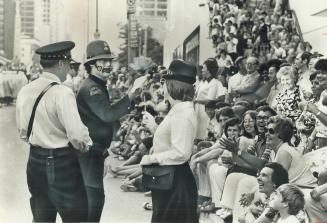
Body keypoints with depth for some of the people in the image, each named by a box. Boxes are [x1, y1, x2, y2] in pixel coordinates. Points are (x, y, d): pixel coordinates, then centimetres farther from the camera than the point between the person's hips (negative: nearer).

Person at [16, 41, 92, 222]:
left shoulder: (25, 91, 3)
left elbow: (23, 132, 13)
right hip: (62, 164, -7)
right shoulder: (62, 93, -18)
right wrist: (87, 145, -1)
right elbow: (77, 136, -21)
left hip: (35, 160, 7)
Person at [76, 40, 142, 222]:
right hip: (89, 151, -10)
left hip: (95, 150, 10)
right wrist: (129, 97, -34)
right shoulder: (90, 88, -18)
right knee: (94, 195, -8)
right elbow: (108, 114, -30)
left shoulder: (99, 86, 16)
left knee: (94, 196, 18)